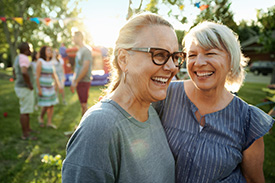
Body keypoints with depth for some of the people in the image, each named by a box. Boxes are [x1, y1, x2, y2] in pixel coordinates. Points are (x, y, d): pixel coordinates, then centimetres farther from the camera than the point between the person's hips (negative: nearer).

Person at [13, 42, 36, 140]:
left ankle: (28, 129, 31)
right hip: (25, 89, -10)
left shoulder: (18, 58, 14)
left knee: (27, 110, 19)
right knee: (25, 111, -4)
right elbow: (24, 72, -35)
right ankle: (25, 135, 4)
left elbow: (14, 72, 28)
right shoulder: (24, 58, -18)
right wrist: (30, 85, -23)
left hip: (20, 87, 10)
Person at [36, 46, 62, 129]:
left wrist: (59, 85, 0)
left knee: (51, 105, 5)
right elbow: (37, 76, -14)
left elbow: (54, 75, 10)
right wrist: (39, 90, -17)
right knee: (46, 106, -6)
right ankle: (41, 117, 23)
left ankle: (49, 122, 15)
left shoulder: (51, 63, 8)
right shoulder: (40, 61, -12)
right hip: (43, 87, -6)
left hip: (51, 87, 7)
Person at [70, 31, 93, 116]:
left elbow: (85, 67, -18)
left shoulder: (86, 50, -11)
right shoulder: (79, 51, 16)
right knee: (82, 105, 13)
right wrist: (73, 81, 15)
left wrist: (76, 81, -15)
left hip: (84, 81, -9)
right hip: (78, 82, 9)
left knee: (84, 105, -6)